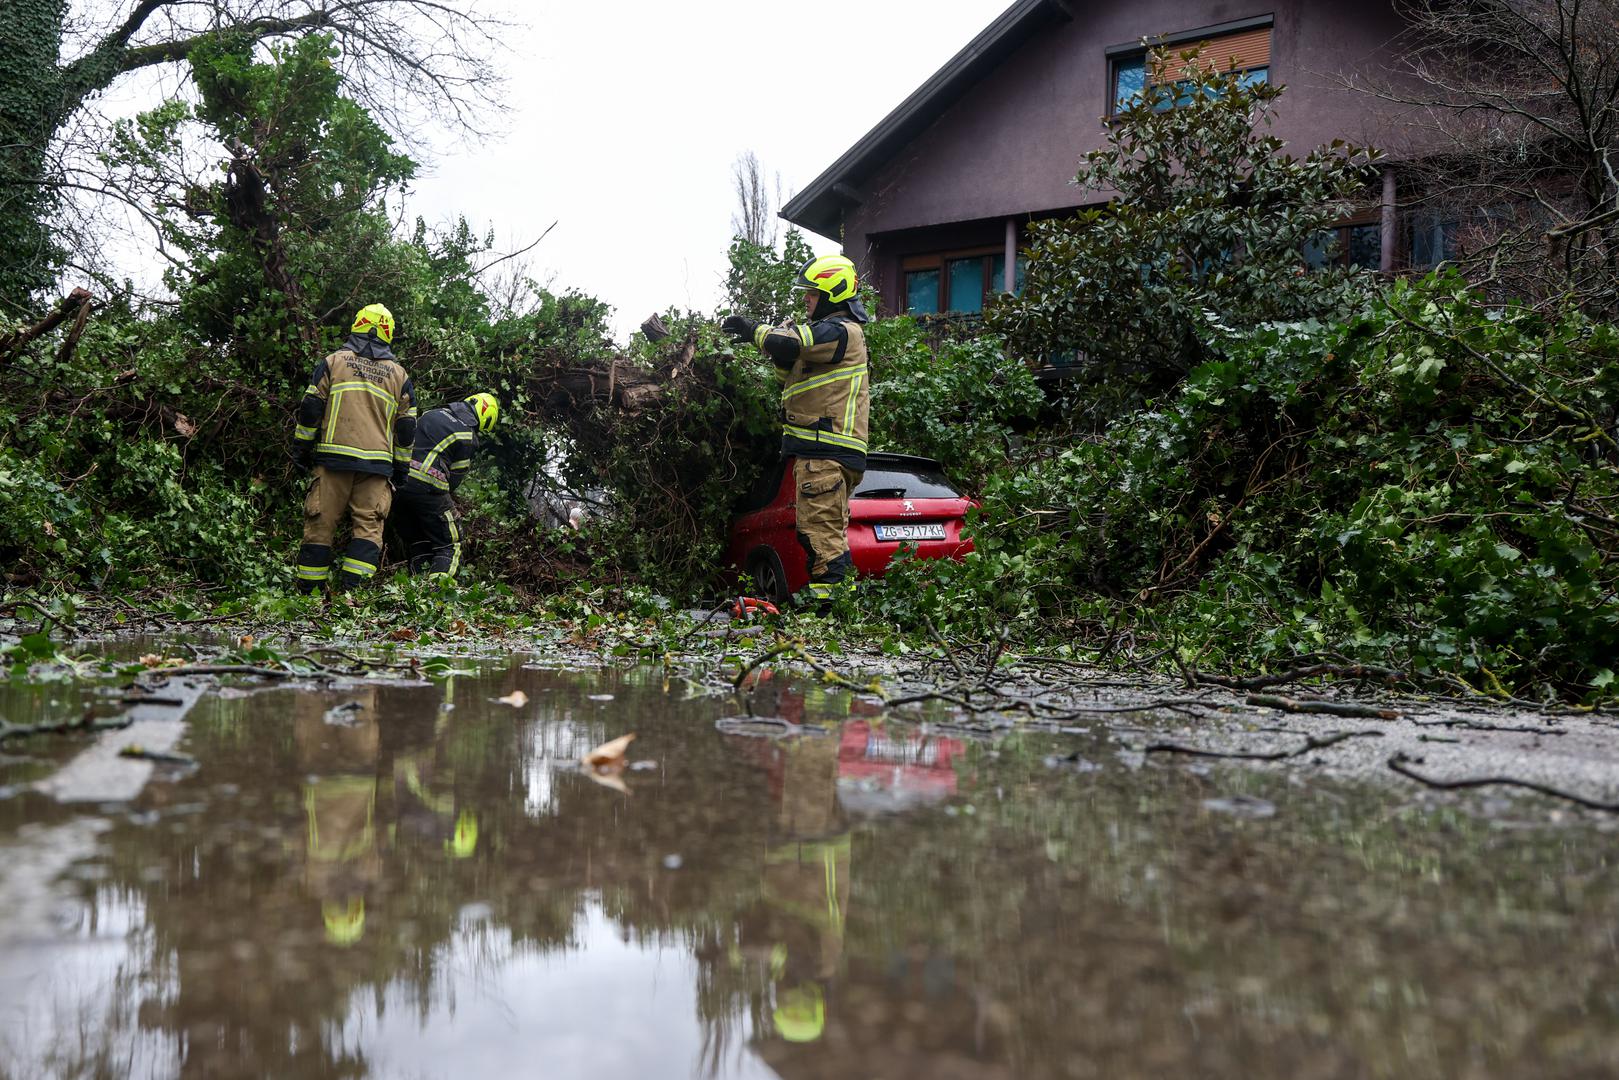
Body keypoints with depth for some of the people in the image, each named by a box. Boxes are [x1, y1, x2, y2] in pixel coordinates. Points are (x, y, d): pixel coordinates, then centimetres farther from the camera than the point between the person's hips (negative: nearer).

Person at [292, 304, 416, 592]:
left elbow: (310, 408, 4)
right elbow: (407, 427, 13)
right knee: (369, 527, 0)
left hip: (334, 458, 0)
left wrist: (301, 447, 12)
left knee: (321, 525, 3)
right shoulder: (399, 374, 13)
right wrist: (401, 468, 20)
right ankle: (352, 590, -12)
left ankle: (308, 590, 5)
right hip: (377, 463, 1)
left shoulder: (333, 362, 8)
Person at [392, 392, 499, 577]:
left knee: (416, 544, 17)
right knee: (449, 547, 3)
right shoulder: (467, 437, -3)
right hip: (428, 488, -6)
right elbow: (455, 479, 1)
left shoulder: (431, 413, 17)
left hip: (398, 485, 6)